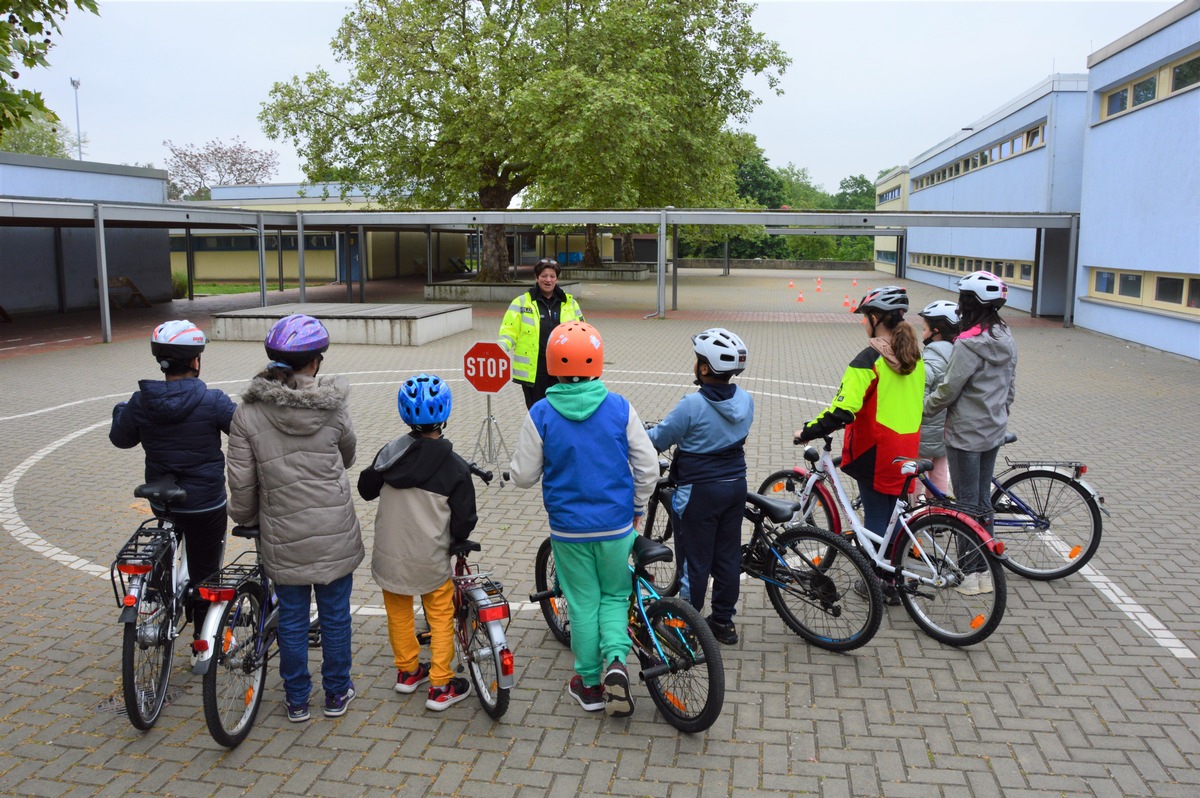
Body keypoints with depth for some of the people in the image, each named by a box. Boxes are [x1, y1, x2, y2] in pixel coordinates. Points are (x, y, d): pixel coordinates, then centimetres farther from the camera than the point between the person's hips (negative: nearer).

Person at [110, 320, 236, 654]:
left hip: (161, 502, 4)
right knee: (205, 574, 11)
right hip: (206, 504, -4)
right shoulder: (211, 401, -20)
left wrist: (121, 411, 30)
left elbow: (120, 438, 9)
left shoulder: (141, 402, -7)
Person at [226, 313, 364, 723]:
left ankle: (296, 700, 29)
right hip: (335, 533, 0)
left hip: (283, 535, 1)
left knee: (291, 618, 15)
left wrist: (244, 518, 14)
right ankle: (337, 693, 30)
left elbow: (242, 483, -5)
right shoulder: (332, 405, -10)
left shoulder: (248, 413, -9)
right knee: (335, 613, 15)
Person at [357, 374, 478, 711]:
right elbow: (464, 522, -11)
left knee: (399, 613, 23)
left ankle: (407, 671, 38)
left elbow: (366, 489, 11)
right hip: (430, 561, -3)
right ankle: (440, 687, 17)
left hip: (389, 555, 3)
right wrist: (456, 541, 9)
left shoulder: (389, 453, -6)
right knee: (441, 619, 14)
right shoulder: (455, 468, -15)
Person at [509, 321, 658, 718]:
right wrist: (637, 508, 12)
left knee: (583, 603, 14)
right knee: (614, 596, 19)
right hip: (616, 525, 0)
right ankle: (616, 661, -2)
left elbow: (523, 476, -6)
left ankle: (589, 684, 26)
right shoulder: (619, 408, -9)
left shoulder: (541, 414, -12)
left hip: (568, 528, 0)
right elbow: (648, 466, -4)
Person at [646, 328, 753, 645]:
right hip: (736, 485, 6)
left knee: (694, 560, 6)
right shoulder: (746, 401, -3)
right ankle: (723, 620, 27)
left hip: (699, 492, -6)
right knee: (728, 555, 16)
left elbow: (659, 439, -14)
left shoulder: (693, 405, -23)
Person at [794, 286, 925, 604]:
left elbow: (842, 411, -26)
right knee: (897, 513, 16)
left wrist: (807, 431, -16)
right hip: (907, 450, 7)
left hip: (876, 452, -7)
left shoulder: (868, 360, -20)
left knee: (876, 516, 6)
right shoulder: (914, 355, 4)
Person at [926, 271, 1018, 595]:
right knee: (983, 498, 16)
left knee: (966, 503, 2)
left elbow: (949, 390, -18)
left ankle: (969, 572, 10)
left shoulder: (968, 344, -22)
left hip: (966, 434, -8)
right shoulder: (1006, 341, 4)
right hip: (994, 432, 8)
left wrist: (924, 406, -1)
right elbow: (1010, 388, 13)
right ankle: (985, 568, 26)